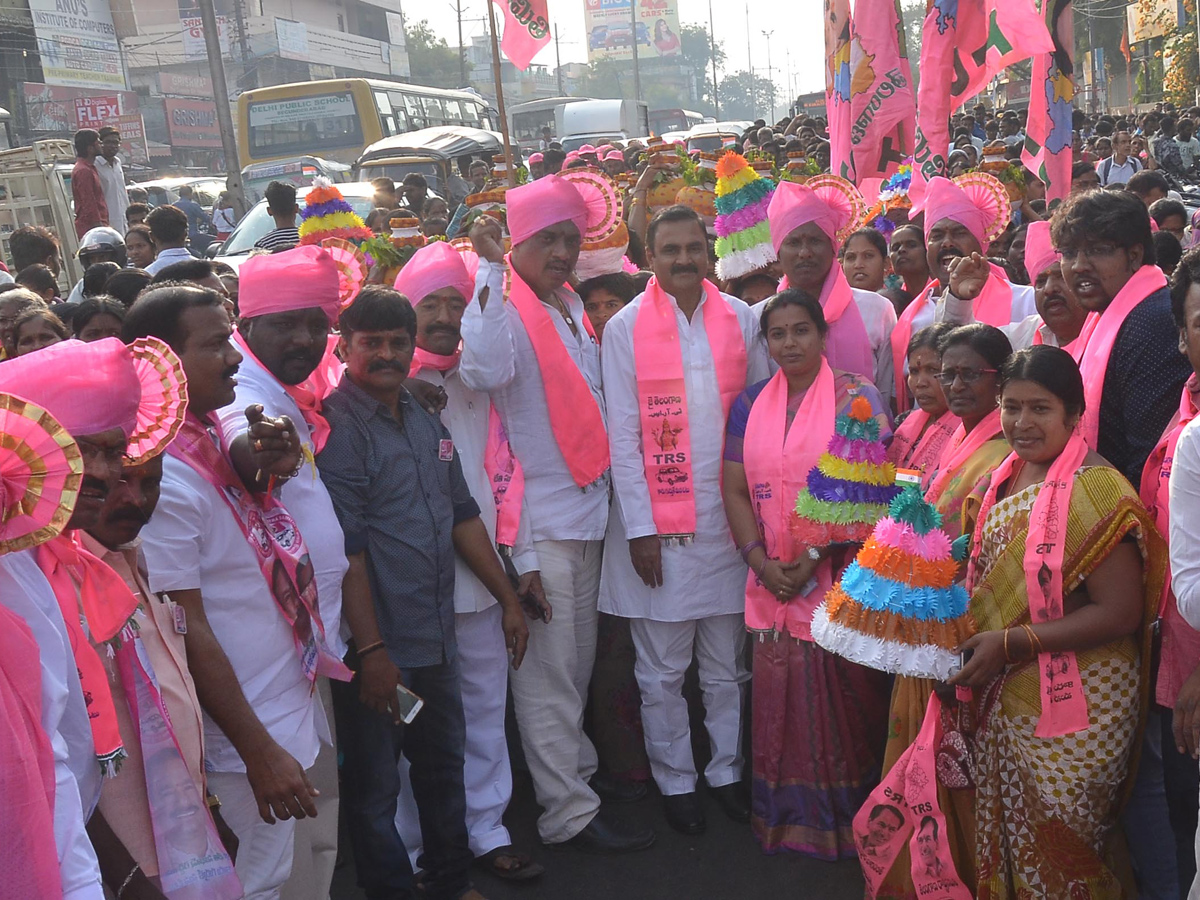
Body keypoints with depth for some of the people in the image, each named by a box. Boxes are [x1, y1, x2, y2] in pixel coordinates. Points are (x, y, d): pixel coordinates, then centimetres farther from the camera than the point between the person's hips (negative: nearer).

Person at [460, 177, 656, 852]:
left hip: (588, 507, 8)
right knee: (548, 670, 1)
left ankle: (577, 766, 36)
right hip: (539, 521, -8)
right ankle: (569, 810, 10)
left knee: (578, 662, 20)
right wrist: (491, 270, -35)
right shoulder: (505, 309, -13)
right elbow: (486, 370, -37)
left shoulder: (572, 307, 12)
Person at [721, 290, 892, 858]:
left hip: (841, 576, -4)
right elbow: (735, 490, 7)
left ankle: (846, 817, 19)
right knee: (778, 697, 8)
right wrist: (761, 560, -7)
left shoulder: (854, 396, -4)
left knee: (842, 697, 1)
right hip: (771, 579, 4)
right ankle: (784, 815, 23)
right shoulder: (750, 404, 9)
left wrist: (814, 561, -15)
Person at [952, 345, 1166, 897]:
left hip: (1075, 711, -7)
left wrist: (1012, 642, -22)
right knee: (1003, 844, 18)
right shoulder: (1004, 478, 6)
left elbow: (1119, 612, -21)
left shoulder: (1096, 490, -18)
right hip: (1006, 699, 7)